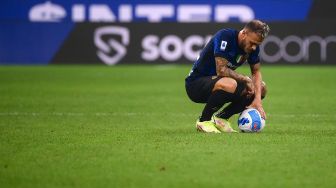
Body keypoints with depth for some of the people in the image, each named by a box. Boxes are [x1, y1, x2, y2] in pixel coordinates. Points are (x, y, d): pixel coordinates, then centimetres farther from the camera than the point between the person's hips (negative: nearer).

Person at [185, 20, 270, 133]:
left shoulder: (252, 46, -3)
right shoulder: (225, 36, -25)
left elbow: (256, 72, 5)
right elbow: (221, 70, -29)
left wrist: (257, 100, -10)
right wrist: (245, 79, -17)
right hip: (196, 84, -8)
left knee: (261, 88, -1)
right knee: (230, 85, -38)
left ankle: (220, 118, 4)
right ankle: (204, 121, -15)